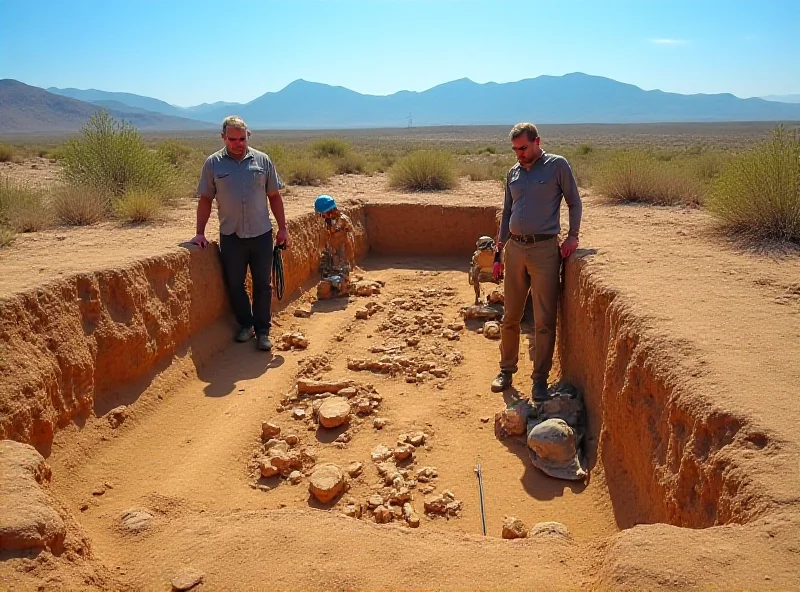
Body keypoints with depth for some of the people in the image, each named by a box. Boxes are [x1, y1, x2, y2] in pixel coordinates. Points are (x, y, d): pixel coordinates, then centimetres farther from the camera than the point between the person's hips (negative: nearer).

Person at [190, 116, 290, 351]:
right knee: (235, 284, 7)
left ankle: (262, 330, 17)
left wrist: (283, 228, 4)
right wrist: (200, 232, -2)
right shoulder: (213, 163, 1)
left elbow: (274, 196, 7)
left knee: (263, 284, 5)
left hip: (261, 234, 0)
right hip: (230, 236, 0)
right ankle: (245, 324, 26)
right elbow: (205, 200, 4)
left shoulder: (262, 160, 3)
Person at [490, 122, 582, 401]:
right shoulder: (513, 172, 12)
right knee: (510, 317, 10)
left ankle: (540, 379, 11)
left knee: (544, 321, 0)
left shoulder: (557, 165, -1)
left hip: (545, 250, -4)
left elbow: (574, 203, 6)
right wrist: (498, 253, 12)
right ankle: (507, 369, 26)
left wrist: (573, 235, -6)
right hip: (514, 248, 4)